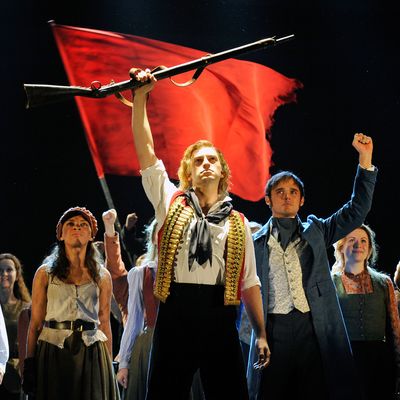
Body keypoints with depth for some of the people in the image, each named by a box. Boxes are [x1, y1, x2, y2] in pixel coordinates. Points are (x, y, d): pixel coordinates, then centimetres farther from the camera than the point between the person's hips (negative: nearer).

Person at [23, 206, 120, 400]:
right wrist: (29, 366, -2)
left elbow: (104, 324, 10)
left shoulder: (102, 276, 10)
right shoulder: (45, 273, 5)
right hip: (53, 353, -1)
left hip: (91, 354, 1)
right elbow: (35, 323, 3)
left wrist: (109, 367, 6)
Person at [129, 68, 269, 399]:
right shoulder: (171, 203, 13)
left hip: (220, 316, 1)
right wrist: (141, 97, 0)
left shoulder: (238, 222, 14)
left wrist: (261, 334, 5)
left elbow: (249, 282, 11)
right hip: (176, 313, -1)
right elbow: (145, 150, 6)